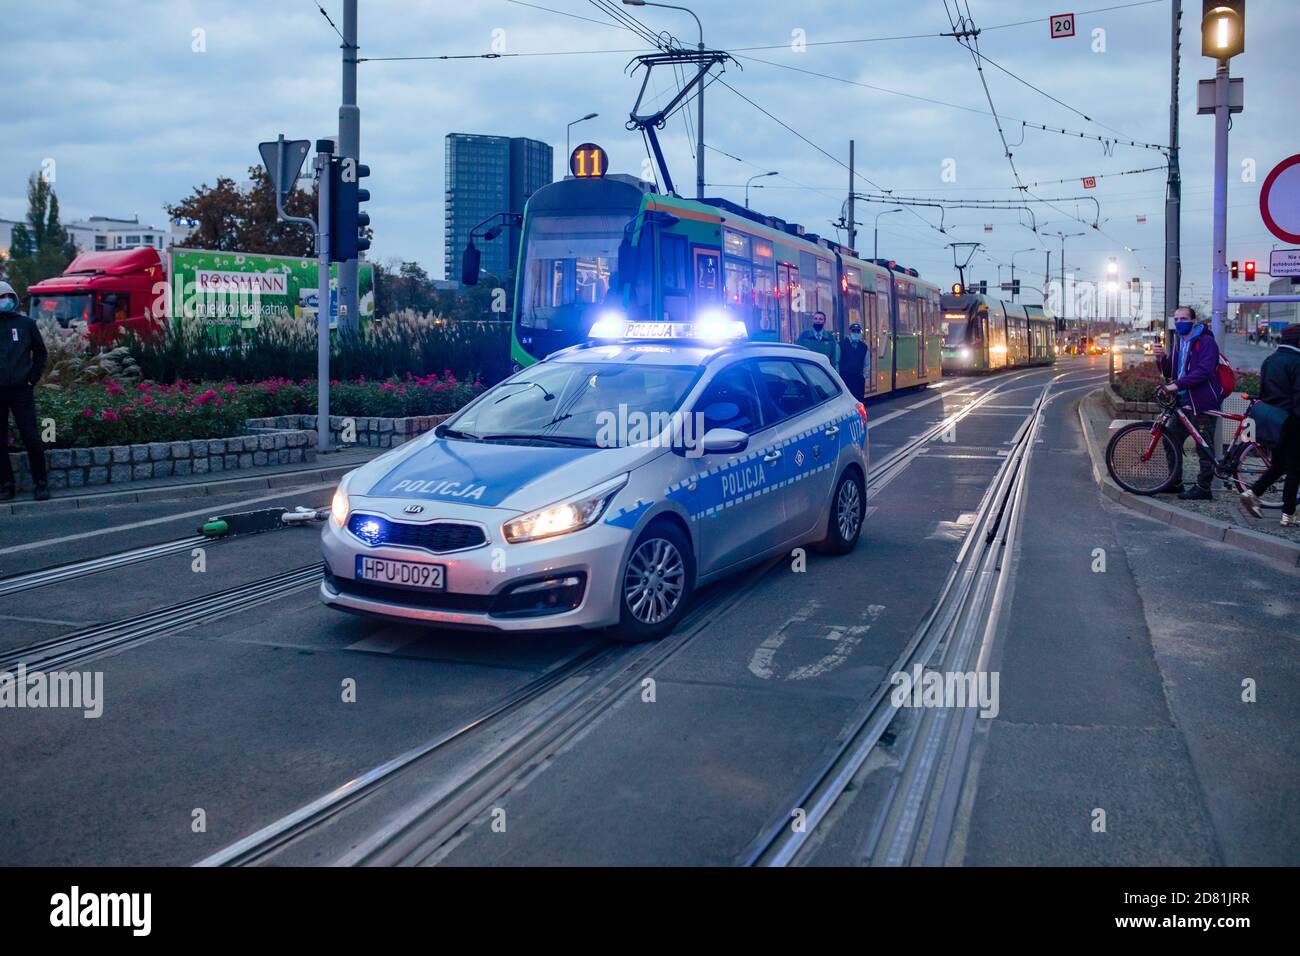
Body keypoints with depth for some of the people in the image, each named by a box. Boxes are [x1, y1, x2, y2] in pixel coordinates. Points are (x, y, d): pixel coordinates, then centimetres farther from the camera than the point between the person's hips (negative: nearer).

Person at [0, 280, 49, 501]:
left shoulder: (26, 324, 6)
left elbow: (40, 352, 13)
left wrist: (32, 379, 3)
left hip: (21, 390, -1)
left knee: (30, 437, -4)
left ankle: (41, 483, 3)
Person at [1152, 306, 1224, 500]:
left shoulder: (1206, 342, -10)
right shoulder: (1179, 342, 17)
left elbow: (1204, 371, -22)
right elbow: (1169, 373, 17)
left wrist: (1177, 384, -27)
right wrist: (1161, 358, -3)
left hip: (1202, 402, -9)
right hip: (1183, 400, 9)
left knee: (1204, 447, -3)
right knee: (1171, 439, 10)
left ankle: (1204, 488, 3)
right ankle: (1174, 482, 21)